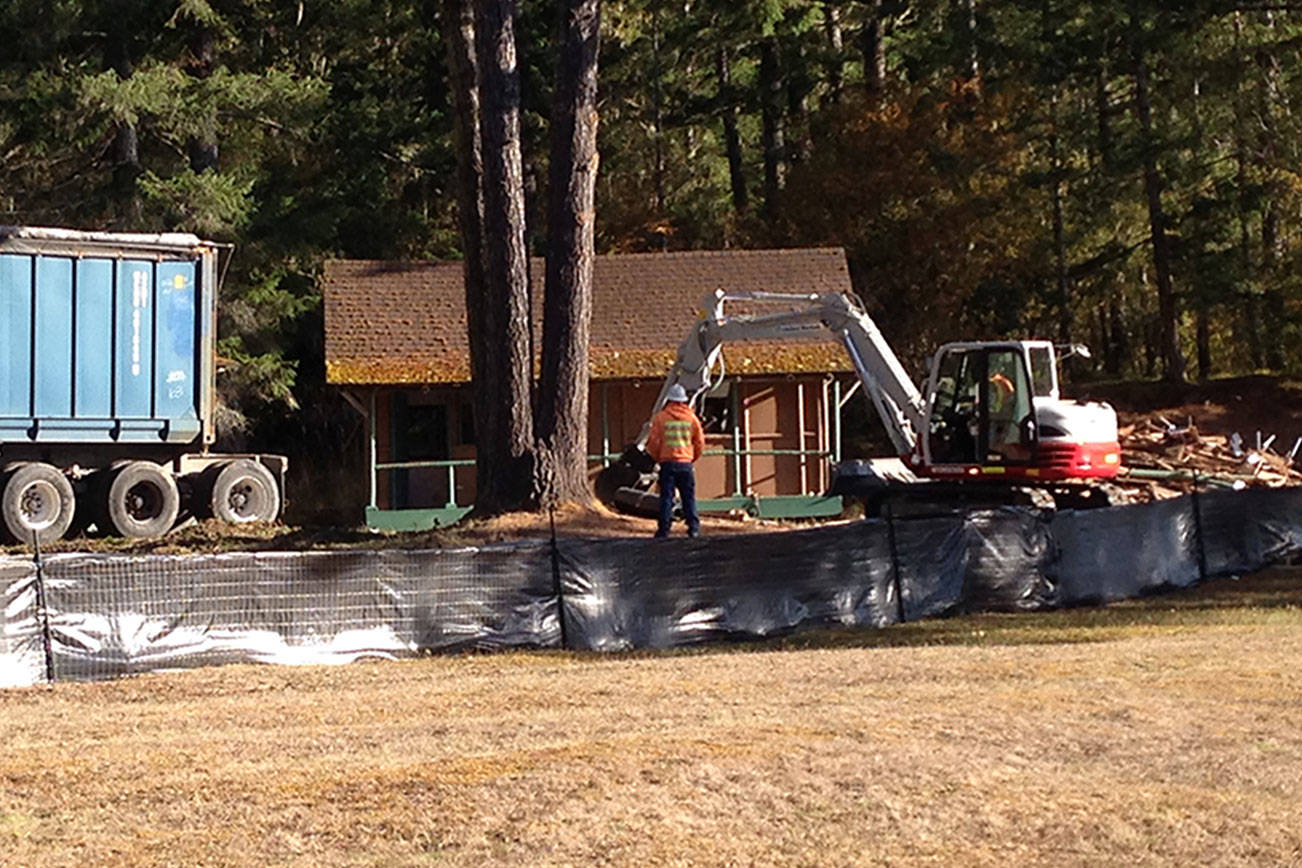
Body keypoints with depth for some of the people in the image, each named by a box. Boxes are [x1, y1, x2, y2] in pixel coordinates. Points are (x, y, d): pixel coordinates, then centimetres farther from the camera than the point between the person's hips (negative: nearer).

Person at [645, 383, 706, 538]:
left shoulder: (661, 417, -3)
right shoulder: (691, 417, 3)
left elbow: (653, 443, -2)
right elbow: (700, 443, 6)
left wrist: (657, 458, 16)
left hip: (667, 463, -1)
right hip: (686, 462, 1)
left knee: (666, 496, 3)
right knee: (689, 497, 8)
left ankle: (664, 529, 1)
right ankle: (694, 527, 4)